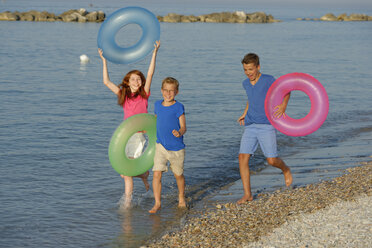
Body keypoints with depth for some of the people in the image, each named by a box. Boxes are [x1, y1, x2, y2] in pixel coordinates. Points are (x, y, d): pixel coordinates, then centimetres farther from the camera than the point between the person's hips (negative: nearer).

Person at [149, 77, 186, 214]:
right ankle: (157, 203, -2)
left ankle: (181, 199, 36)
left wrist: (179, 133, -35)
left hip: (176, 147, -3)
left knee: (178, 174, 14)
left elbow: (183, 127, -14)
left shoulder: (178, 107, -11)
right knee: (157, 174, -9)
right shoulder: (158, 105, 4)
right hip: (160, 146, 3)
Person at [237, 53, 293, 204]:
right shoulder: (246, 84, 9)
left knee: (272, 160, -6)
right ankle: (247, 194, -4)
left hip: (267, 125, -5)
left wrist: (283, 105, -13)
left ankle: (285, 170, 31)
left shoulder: (268, 80, -8)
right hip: (250, 127, 5)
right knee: (243, 157, -10)